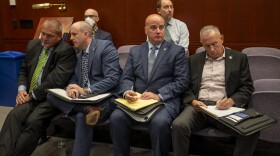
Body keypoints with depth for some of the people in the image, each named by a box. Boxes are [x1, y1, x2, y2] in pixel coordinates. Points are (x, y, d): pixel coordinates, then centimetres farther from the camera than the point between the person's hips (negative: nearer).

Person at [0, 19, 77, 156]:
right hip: (30, 96, 6)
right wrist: (22, 89, 1)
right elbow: (24, 70, 20)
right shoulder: (33, 45, 13)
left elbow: (56, 80, -18)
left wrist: (32, 95, -13)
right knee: (14, 115, -22)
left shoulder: (66, 50, -10)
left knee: (33, 121, -29)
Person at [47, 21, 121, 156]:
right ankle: (89, 109, -25)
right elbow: (74, 78, 14)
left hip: (104, 98, -7)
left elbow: (113, 79, -17)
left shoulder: (106, 47, -8)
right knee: (51, 95, -13)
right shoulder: (78, 53, 15)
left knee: (82, 117, -33)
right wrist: (71, 88, -12)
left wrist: (87, 90, -25)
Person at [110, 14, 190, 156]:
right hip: (137, 99, 3)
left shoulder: (177, 51, 6)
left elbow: (182, 81, -3)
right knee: (116, 117, -24)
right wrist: (127, 92, -14)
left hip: (165, 100, -2)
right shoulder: (135, 51, 16)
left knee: (159, 122, -33)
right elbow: (126, 78, 10)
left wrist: (159, 95, -17)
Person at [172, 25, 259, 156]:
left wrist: (232, 100, -14)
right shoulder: (194, 60, 15)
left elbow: (247, 87, 6)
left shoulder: (239, 58, 10)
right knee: (178, 125, -29)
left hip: (225, 107, 0)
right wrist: (193, 101, -9)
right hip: (198, 106, 1)